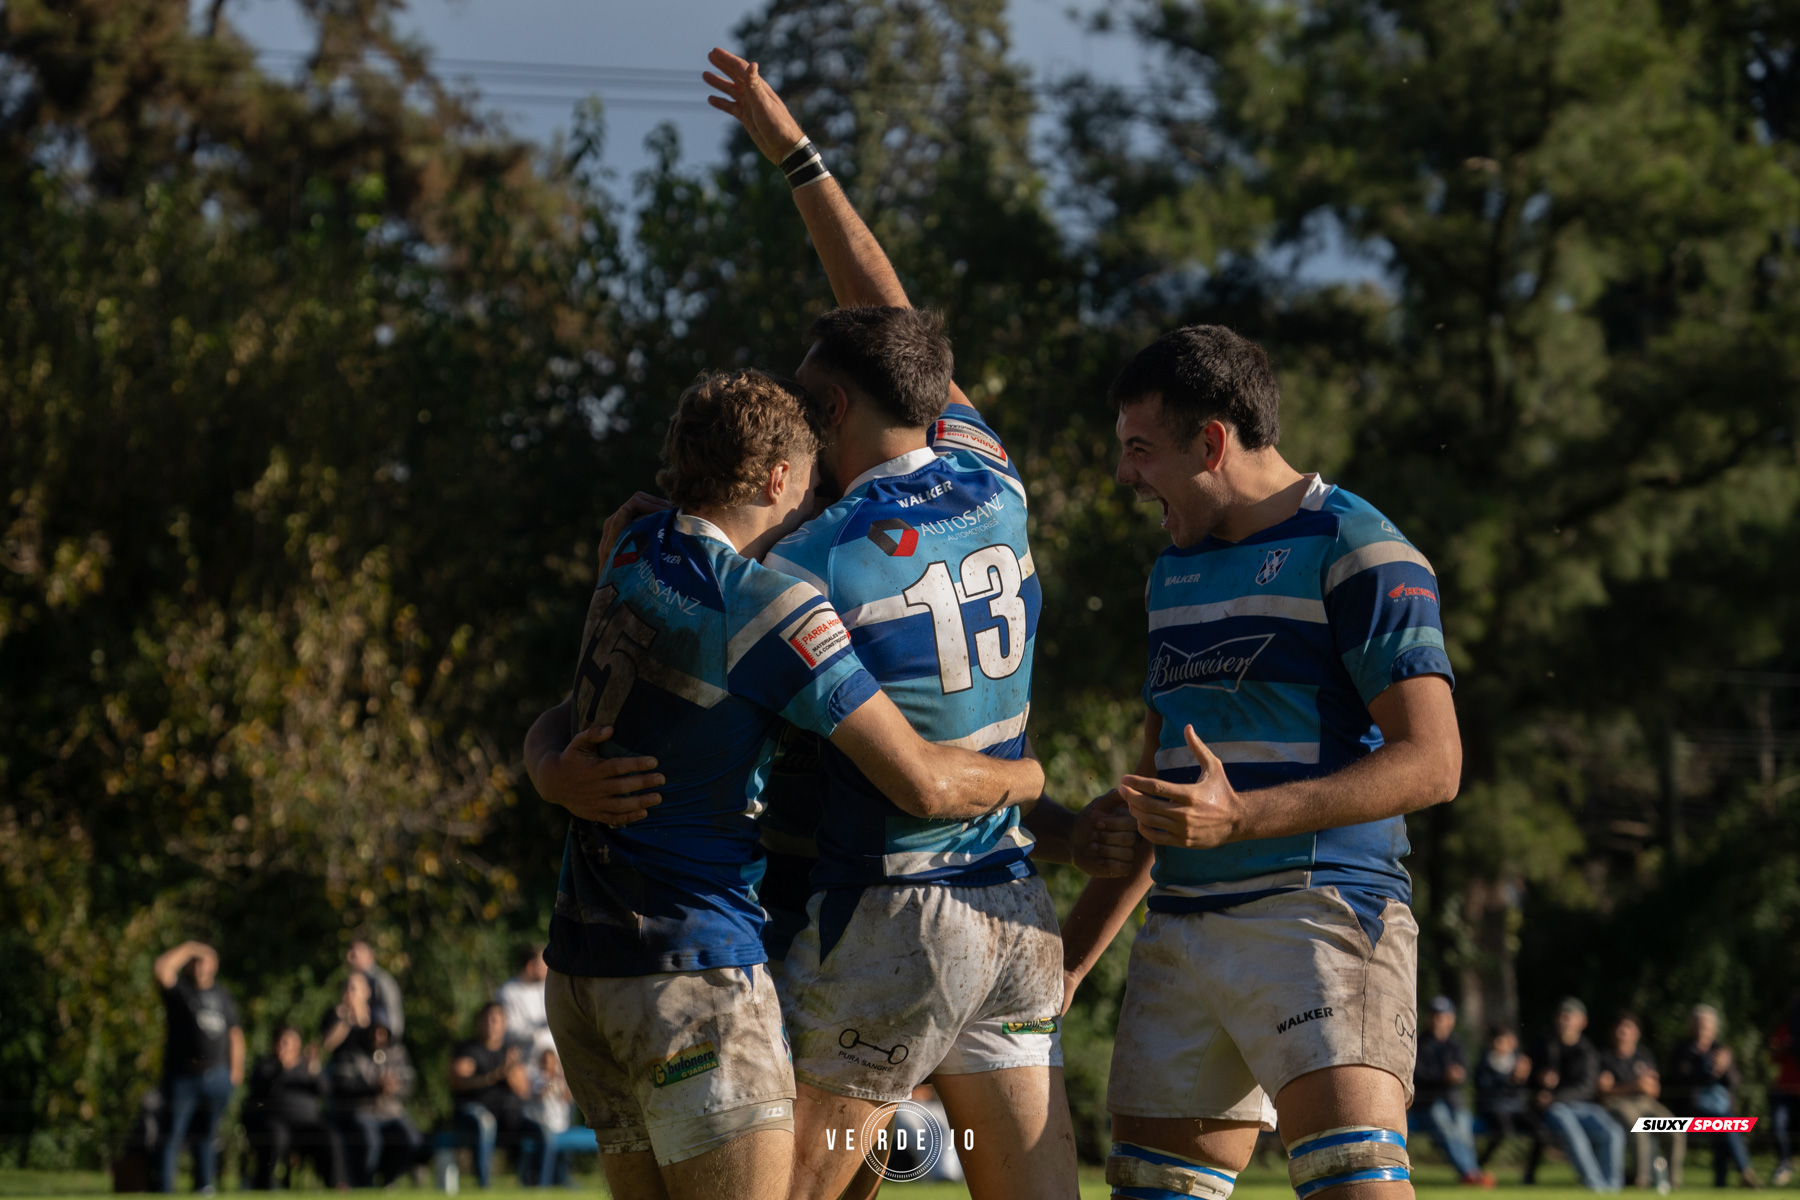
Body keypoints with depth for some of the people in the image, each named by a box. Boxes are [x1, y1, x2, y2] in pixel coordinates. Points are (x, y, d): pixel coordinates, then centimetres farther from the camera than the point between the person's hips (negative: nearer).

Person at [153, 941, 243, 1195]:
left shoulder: (222, 996, 15)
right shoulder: (179, 990, 1)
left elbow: (235, 1034, 18)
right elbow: (161, 969, -18)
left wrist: (235, 1071, 12)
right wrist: (188, 949, -10)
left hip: (217, 1076, 4)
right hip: (183, 1076, -4)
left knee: (207, 1135, 11)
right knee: (173, 1133, -8)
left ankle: (204, 1184, 18)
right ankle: (164, 1189, -9)